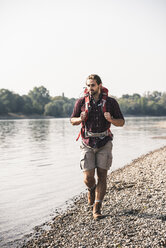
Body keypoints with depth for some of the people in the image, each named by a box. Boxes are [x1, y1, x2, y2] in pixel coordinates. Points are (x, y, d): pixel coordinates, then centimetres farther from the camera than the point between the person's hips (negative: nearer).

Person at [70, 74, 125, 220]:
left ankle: (97, 209, 10)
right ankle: (91, 189, 32)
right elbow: (72, 121, 10)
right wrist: (81, 119, -13)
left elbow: (121, 122, 4)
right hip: (87, 144, 0)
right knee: (88, 178, -5)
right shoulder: (81, 102, 0)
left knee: (102, 176, -1)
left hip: (104, 143, 0)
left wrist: (111, 120, -18)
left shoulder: (111, 102, -1)